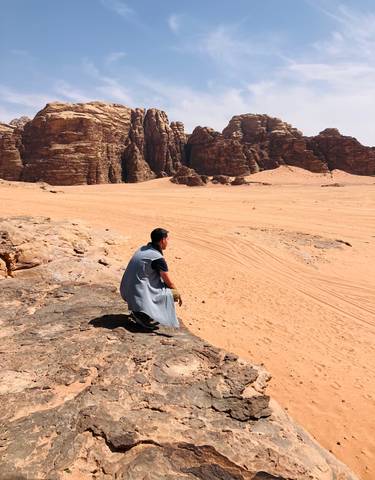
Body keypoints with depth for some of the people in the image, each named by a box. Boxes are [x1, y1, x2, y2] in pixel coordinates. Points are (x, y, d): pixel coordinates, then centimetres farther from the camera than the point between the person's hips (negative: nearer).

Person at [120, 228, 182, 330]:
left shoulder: (143, 249, 10)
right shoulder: (158, 258, -16)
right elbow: (169, 283, -5)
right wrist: (177, 294, 14)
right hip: (139, 294, -9)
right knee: (174, 294, -1)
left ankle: (138, 310, 16)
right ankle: (143, 314, -7)